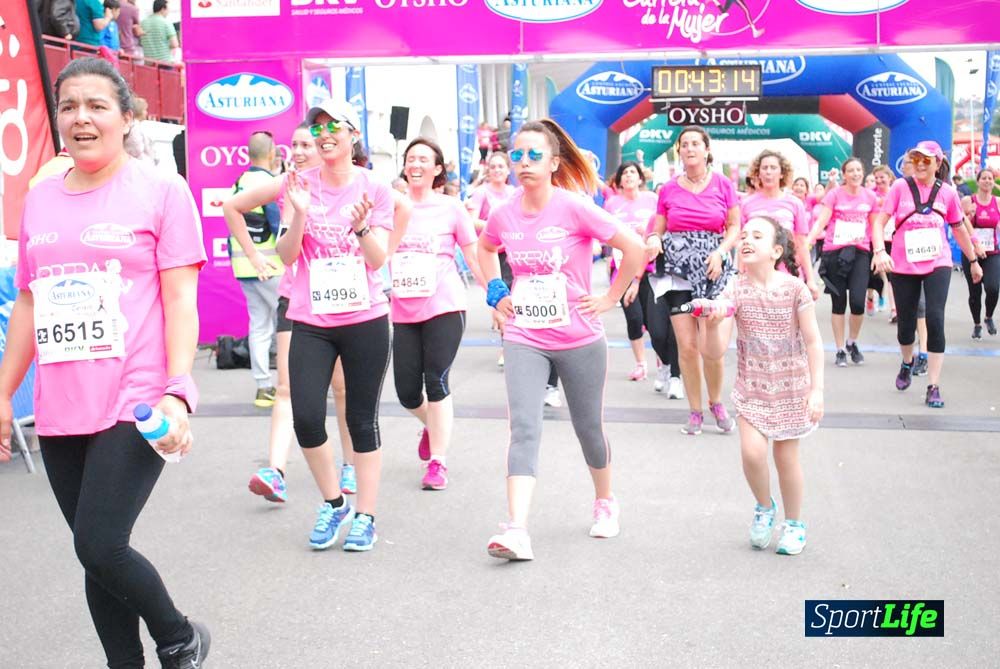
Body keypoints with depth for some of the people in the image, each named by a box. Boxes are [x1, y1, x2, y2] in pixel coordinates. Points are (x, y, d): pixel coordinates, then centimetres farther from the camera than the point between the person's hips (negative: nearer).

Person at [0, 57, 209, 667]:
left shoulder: (160, 190, -2)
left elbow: (181, 300, -7)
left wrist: (177, 393, -16)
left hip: (135, 405, -5)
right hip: (60, 411, 6)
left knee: (100, 547, -11)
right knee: (97, 551, 10)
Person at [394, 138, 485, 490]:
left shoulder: (450, 207, 1)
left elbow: (474, 256, 3)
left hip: (444, 307, -3)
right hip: (403, 311, 3)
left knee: (436, 383, -7)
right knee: (407, 392, 4)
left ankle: (438, 463, 6)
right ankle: (432, 424, 39)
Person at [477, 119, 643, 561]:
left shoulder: (574, 207, -14)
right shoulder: (504, 215, -1)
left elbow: (633, 247, -10)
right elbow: (484, 248, 23)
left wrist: (610, 298, -9)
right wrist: (496, 292, 9)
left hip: (579, 340, -2)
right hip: (524, 340, 2)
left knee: (588, 427, 14)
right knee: (523, 430, -12)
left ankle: (605, 502, 40)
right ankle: (516, 530, -18)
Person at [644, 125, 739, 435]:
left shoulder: (723, 185, 2)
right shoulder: (668, 189, 4)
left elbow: (734, 227, 5)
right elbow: (657, 229, 9)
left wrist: (720, 253, -11)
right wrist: (653, 239, -14)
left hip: (712, 269, -1)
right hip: (677, 270, 1)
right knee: (686, 346, -1)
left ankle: (716, 403, 20)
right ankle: (695, 411, 16)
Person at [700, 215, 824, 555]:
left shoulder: (795, 288, -14)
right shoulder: (735, 291, -10)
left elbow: (813, 342, -7)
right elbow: (716, 352, -14)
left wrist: (817, 389, -11)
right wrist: (713, 324, -34)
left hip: (790, 387, -1)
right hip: (752, 387, 1)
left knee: (786, 457, 6)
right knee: (752, 451, -14)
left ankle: (794, 523, 30)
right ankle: (764, 507, 17)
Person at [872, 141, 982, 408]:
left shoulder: (947, 193, 1)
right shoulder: (900, 187, -4)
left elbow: (959, 229, 14)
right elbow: (879, 222, -9)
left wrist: (973, 261, 21)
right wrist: (880, 251, -26)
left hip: (937, 265, 0)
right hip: (903, 266, 0)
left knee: (935, 320, -14)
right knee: (906, 323, 8)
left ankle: (933, 387, -5)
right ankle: (907, 363, 43)